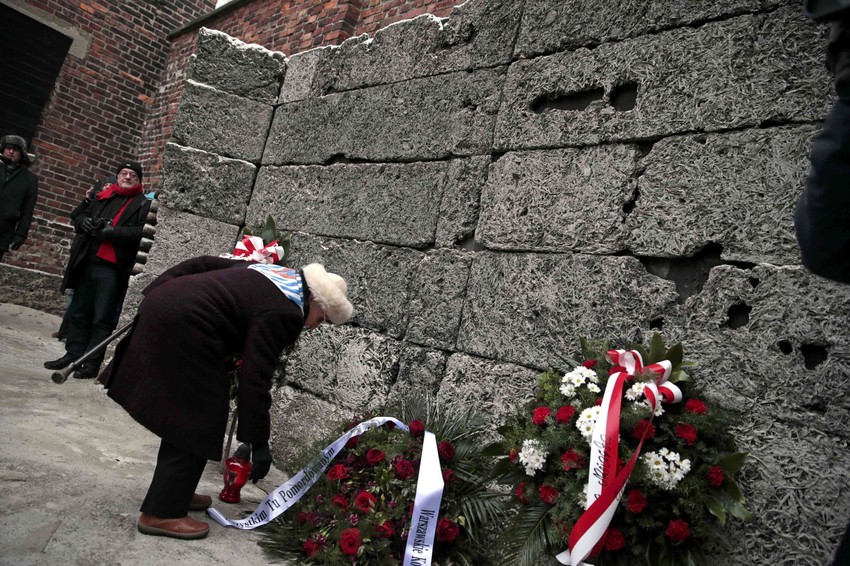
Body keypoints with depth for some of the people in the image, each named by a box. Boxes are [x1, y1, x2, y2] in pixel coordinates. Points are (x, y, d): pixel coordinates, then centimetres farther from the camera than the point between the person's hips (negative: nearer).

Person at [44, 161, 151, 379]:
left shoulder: (144, 204, 0)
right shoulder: (102, 197, 17)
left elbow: (143, 233, -13)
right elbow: (78, 217, 22)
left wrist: (111, 231, -19)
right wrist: (85, 222, -1)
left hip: (112, 269, -6)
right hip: (86, 263, 6)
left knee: (102, 318, -2)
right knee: (78, 312, 13)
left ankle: (92, 363, 6)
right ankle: (73, 354, 25)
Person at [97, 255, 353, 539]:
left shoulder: (280, 274, 13)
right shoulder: (282, 314, -13)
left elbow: (202, 264, 17)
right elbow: (255, 379, -15)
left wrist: (157, 293, 19)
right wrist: (258, 442, -8)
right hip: (182, 327, -10)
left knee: (183, 414, 20)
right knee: (195, 422, 1)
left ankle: (173, 491, 32)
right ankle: (162, 512, 9)